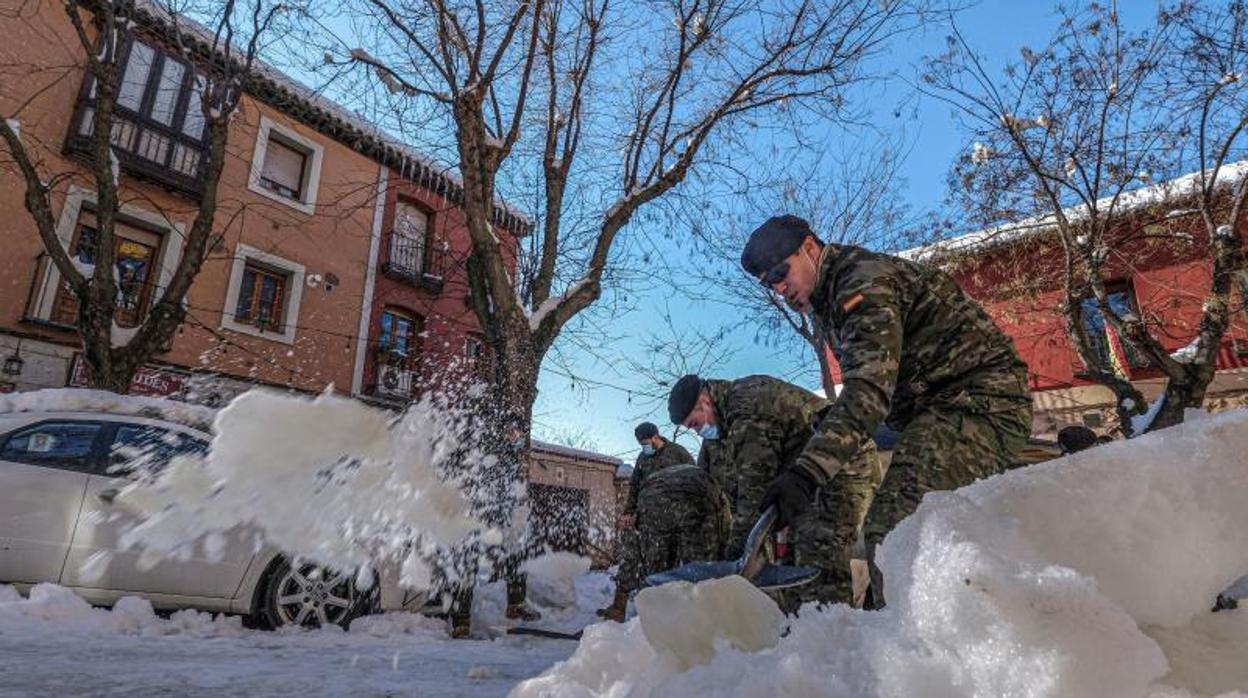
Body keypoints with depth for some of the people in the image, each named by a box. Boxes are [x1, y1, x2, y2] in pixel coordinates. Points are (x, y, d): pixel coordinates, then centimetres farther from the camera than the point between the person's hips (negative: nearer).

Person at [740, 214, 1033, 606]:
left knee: (895, 531, -28)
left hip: (978, 400, -11)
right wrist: (837, 419, 4)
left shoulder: (863, 281, -16)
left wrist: (808, 470, -39)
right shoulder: (828, 304, 17)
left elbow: (869, 386, -30)